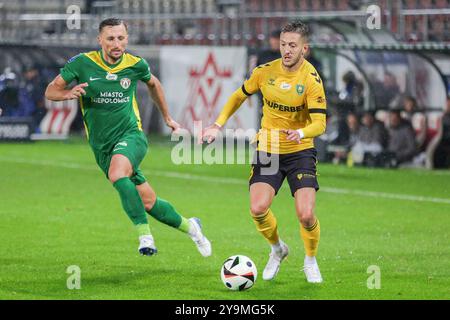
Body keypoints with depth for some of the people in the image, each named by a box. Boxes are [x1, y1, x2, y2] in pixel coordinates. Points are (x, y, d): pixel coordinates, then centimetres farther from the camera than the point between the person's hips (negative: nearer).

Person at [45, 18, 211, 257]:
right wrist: (68, 93, -27)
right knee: (149, 203, 4)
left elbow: (153, 83, 19)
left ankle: (144, 235, -29)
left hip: (131, 135, -2)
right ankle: (188, 226, 29)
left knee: (117, 174, -35)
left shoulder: (136, 64, -4)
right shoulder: (82, 63, -8)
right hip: (102, 145, 2)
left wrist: (167, 117, 27)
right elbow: (50, 91, -5)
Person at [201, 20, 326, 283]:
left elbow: (320, 123, -20)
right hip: (267, 150, 3)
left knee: (306, 215, -16)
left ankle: (311, 261, 15)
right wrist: (218, 125, 7)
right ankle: (278, 249, 17)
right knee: (258, 209, -15)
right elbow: (240, 96, 14)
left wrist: (301, 133, -41)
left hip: (300, 152, -3)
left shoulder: (311, 79, -15)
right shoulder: (265, 71, -4)